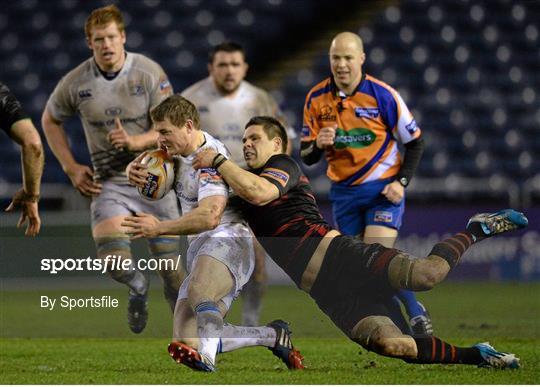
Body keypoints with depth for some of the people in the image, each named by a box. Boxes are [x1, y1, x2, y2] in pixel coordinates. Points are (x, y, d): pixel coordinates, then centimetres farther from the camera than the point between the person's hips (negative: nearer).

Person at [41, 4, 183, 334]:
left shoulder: (149, 72, -10)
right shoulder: (76, 82, -5)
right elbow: (50, 120, 13)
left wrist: (135, 141, -28)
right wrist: (72, 168, 5)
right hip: (108, 182, 1)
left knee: (170, 265, 1)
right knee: (113, 259, -20)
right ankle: (138, 287, 16)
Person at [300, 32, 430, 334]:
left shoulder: (383, 95, -12)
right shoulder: (316, 99, -2)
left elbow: (415, 141, -2)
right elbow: (306, 156, 4)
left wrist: (402, 182, -12)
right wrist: (318, 145, -19)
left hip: (383, 189, -4)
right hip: (344, 192, 4)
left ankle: (416, 312, 2)